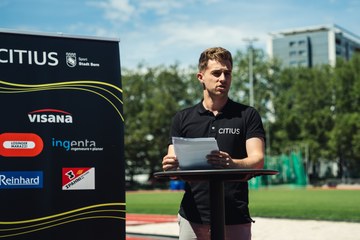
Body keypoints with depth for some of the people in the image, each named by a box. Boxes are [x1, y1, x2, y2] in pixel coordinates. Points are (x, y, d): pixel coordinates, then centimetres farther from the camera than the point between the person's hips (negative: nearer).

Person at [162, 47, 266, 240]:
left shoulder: (247, 115, 5)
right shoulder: (183, 119, 10)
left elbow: (258, 160, -6)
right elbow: (172, 165, 6)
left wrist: (231, 164, -29)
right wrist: (170, 166, -20)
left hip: (235, 219, -1)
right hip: (193, 217, 1)